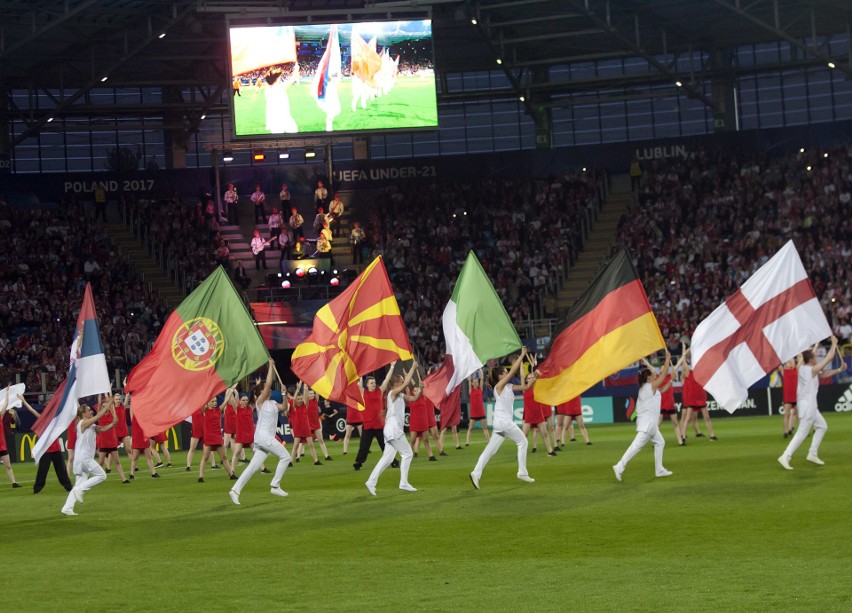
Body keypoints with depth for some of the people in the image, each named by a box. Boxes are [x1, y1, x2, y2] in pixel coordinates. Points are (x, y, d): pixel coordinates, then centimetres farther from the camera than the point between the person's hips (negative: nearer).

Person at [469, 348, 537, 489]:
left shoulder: (509, 387, 14)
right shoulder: (499, 386, -8)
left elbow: (526, 387, 18)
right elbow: (513, 371, -16)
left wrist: (534, 378, 2)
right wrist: (521, 356, -11)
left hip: (503, 422, 8)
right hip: (503, 421, -8)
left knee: (491, 449, 2)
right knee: (523, 442, 3)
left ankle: (476, 473, -6)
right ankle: (522, 472, 5)